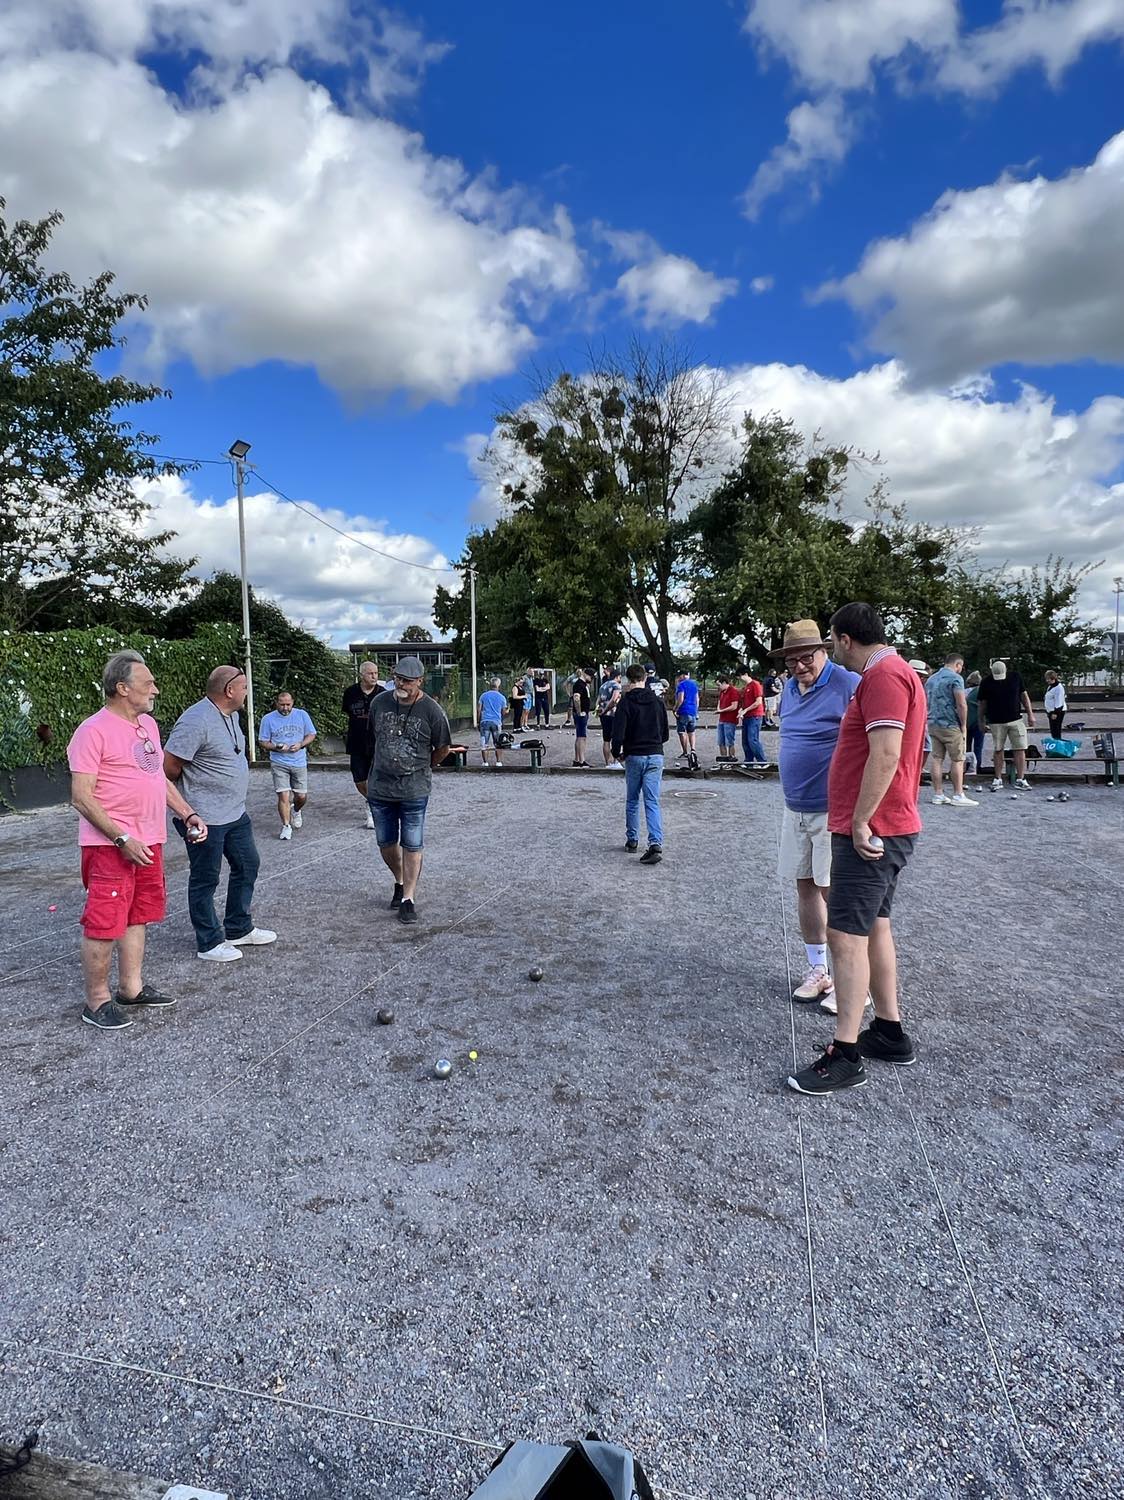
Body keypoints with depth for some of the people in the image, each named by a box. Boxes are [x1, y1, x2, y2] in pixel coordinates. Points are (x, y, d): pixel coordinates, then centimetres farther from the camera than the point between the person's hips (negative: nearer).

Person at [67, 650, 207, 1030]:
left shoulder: (148, 724, 11)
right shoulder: (94, 731, -14)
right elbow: (82, 798, -17)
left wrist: (188, 813, 10)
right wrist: (123, 839, -21)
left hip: (149, 842, 8)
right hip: (110, 846, -8)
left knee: (137, 917, 16)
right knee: (104, 924, -1)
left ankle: (132, 988, 28)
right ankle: (97, 1002, 13)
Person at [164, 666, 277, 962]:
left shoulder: (231, 716, 7)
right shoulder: (196, 722, -23)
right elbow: (169, 767, -21)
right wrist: (185, 809, -5)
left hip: (235, 813, 9)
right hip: (205, 818, -9)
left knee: (247, 864, 18)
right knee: (205, 879, 5)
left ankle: (239, 929, 32)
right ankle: (209, 943, 19)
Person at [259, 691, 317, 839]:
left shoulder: (302, 715, 2)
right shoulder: (268, 719, -2)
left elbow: (311, 734, 7)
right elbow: (262, 742, 3)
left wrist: (300, 745, -12)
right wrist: (276, 748, -17)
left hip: (299, 762, 2)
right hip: (279, 764, -2)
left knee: (302, 796, 6)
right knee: (283, 795, -11)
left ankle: (296, 811, 39)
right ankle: (286, 826, 3)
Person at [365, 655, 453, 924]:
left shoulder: (431, 710, -10)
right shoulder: (379, 703, 0)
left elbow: (443, 749, 2)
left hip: (414, 790, -3)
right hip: (379, 788, 4)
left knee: (411, 846, 0)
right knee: (386, 843, 13)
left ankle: (408, 899, 10)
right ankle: (400, 883, 37)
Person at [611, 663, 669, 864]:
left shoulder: (626, 701, -8)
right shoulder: (658, 701, 5)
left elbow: (618, 733, -14)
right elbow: (665, 733, 10)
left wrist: (616, 753, 3)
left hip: (634, 756, -2)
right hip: (656, 756, 2)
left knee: (632, 800, 15)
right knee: (652, 802, -1)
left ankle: (632, 840, 23)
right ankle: (656, 844, -15)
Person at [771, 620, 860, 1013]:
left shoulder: (848, 685, -14)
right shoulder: (789, 689, 10)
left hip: (833, 810, -7)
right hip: (795, 808, 7)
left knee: (833, 892, -4)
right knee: (805, 888, 13)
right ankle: (818, 969, 26)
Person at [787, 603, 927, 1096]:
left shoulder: (884, 675, -16)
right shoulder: (893, 673, 17)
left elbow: (886, 754, -27)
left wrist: (860, 823, -23)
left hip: (870, 833, -11)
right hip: (883, 830, 11)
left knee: (846, 936, -8)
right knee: (874, 928, 17)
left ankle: (845, 1056, -1)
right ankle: (889, 1033, 28)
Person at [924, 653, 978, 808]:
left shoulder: (931, 679, 14)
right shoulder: (955, 678, -9)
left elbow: (926, 702, 21)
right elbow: (961, 704, -16)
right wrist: (964, 725, -8)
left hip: (933, 724, 7)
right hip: (950, 725, -7)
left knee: (936, 759, 5)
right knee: (957, 760, 0)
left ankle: (938, 794, 6)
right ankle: (958, 795, 0)